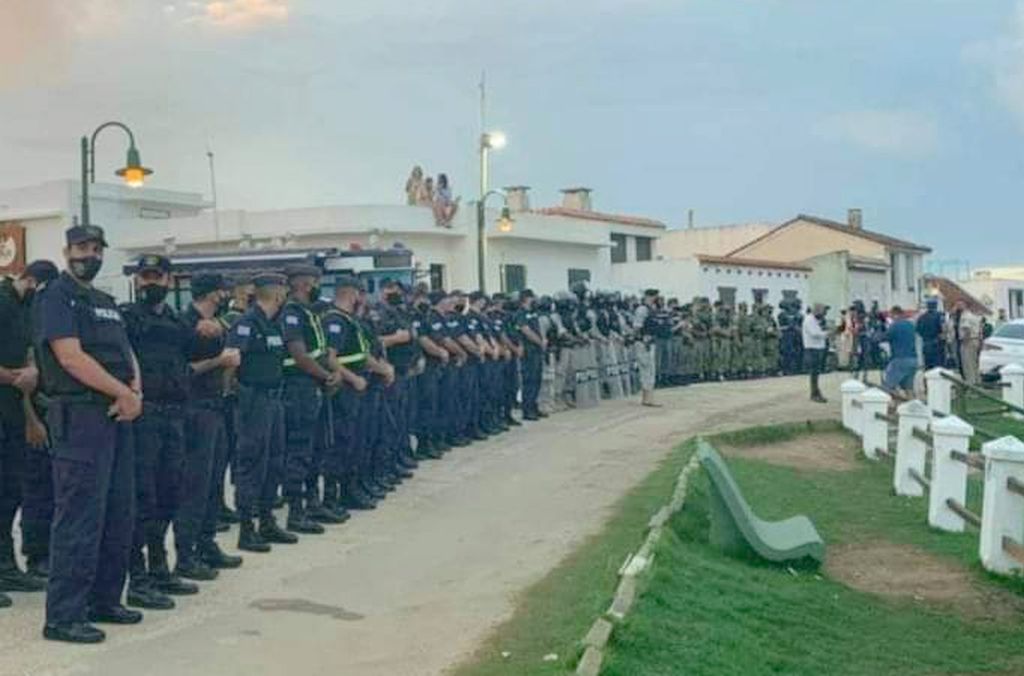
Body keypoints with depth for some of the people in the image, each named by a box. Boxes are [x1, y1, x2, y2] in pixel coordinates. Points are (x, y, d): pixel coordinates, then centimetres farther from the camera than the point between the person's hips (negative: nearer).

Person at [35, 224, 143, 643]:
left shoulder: (106, 302, 21)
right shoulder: (56, 297, -5)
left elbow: (127, 354, 17)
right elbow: (71, 358, -16)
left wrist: (135, 392, -4)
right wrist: (125, 393, -14)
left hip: (118, 418, 8)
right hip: (80, 416, -8)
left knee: (119, 516, 12)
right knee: (79, 518, -8)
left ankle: (104, 600, 22)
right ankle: (63, 616, -2)